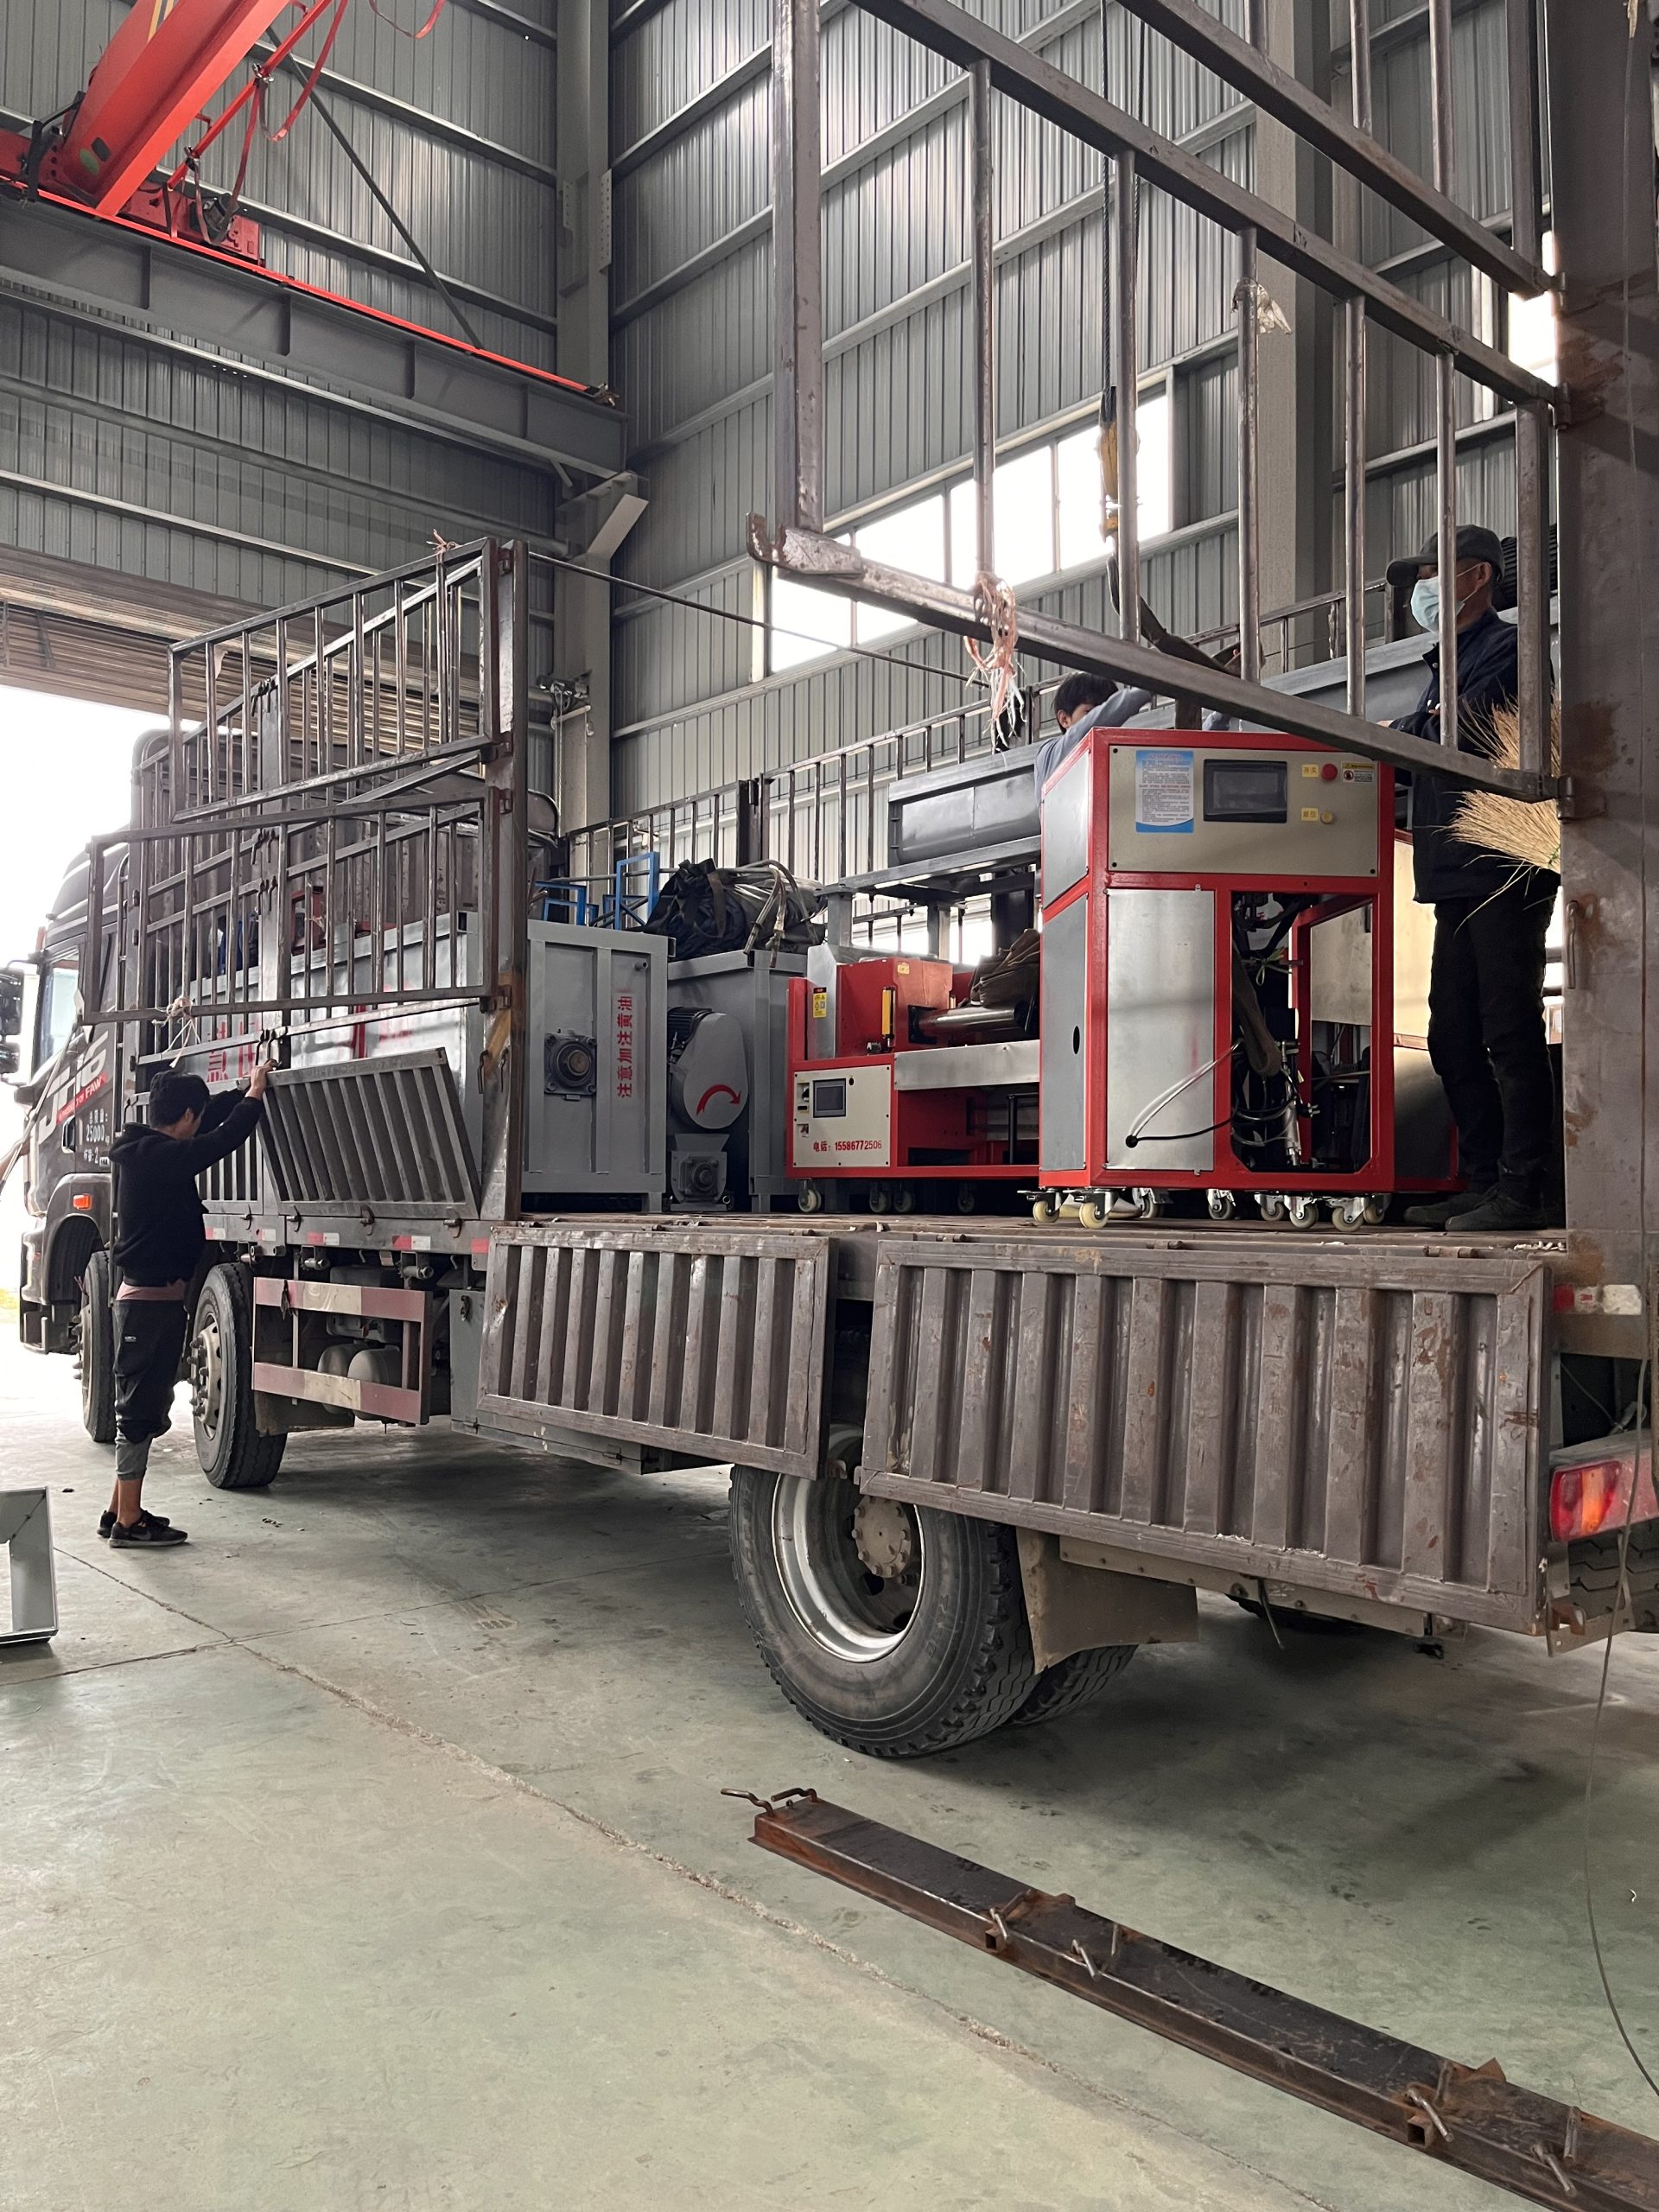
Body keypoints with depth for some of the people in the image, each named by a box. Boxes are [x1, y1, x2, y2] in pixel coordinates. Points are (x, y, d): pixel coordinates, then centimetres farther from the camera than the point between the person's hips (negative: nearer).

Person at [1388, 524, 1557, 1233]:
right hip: (1457, 881, 9)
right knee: (1453, 1040, 9)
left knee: (1510, 1036, -8)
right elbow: (1417, 767, 21)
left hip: (1504, 875, -9)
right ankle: (1482, 1182, 16)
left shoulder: (1508, 651, -3)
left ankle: (1520, 1194, -4)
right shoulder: (1445, 667, 24)